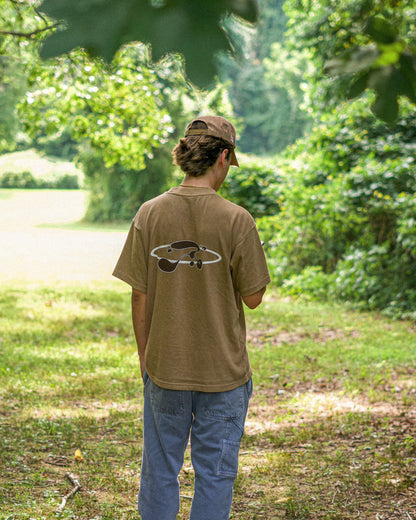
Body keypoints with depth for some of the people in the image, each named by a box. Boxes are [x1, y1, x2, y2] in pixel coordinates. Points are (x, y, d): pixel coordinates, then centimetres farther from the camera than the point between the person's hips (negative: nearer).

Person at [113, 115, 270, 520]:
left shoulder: (149, 214, -6)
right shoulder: (235, 220, -14)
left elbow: (139, 296, -2)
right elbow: (253, 298, -8)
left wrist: (144, 354, 9)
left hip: (164, 366, 3)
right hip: (222, 369, -2)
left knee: (160, 468, 15)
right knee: (214, 472, 11)